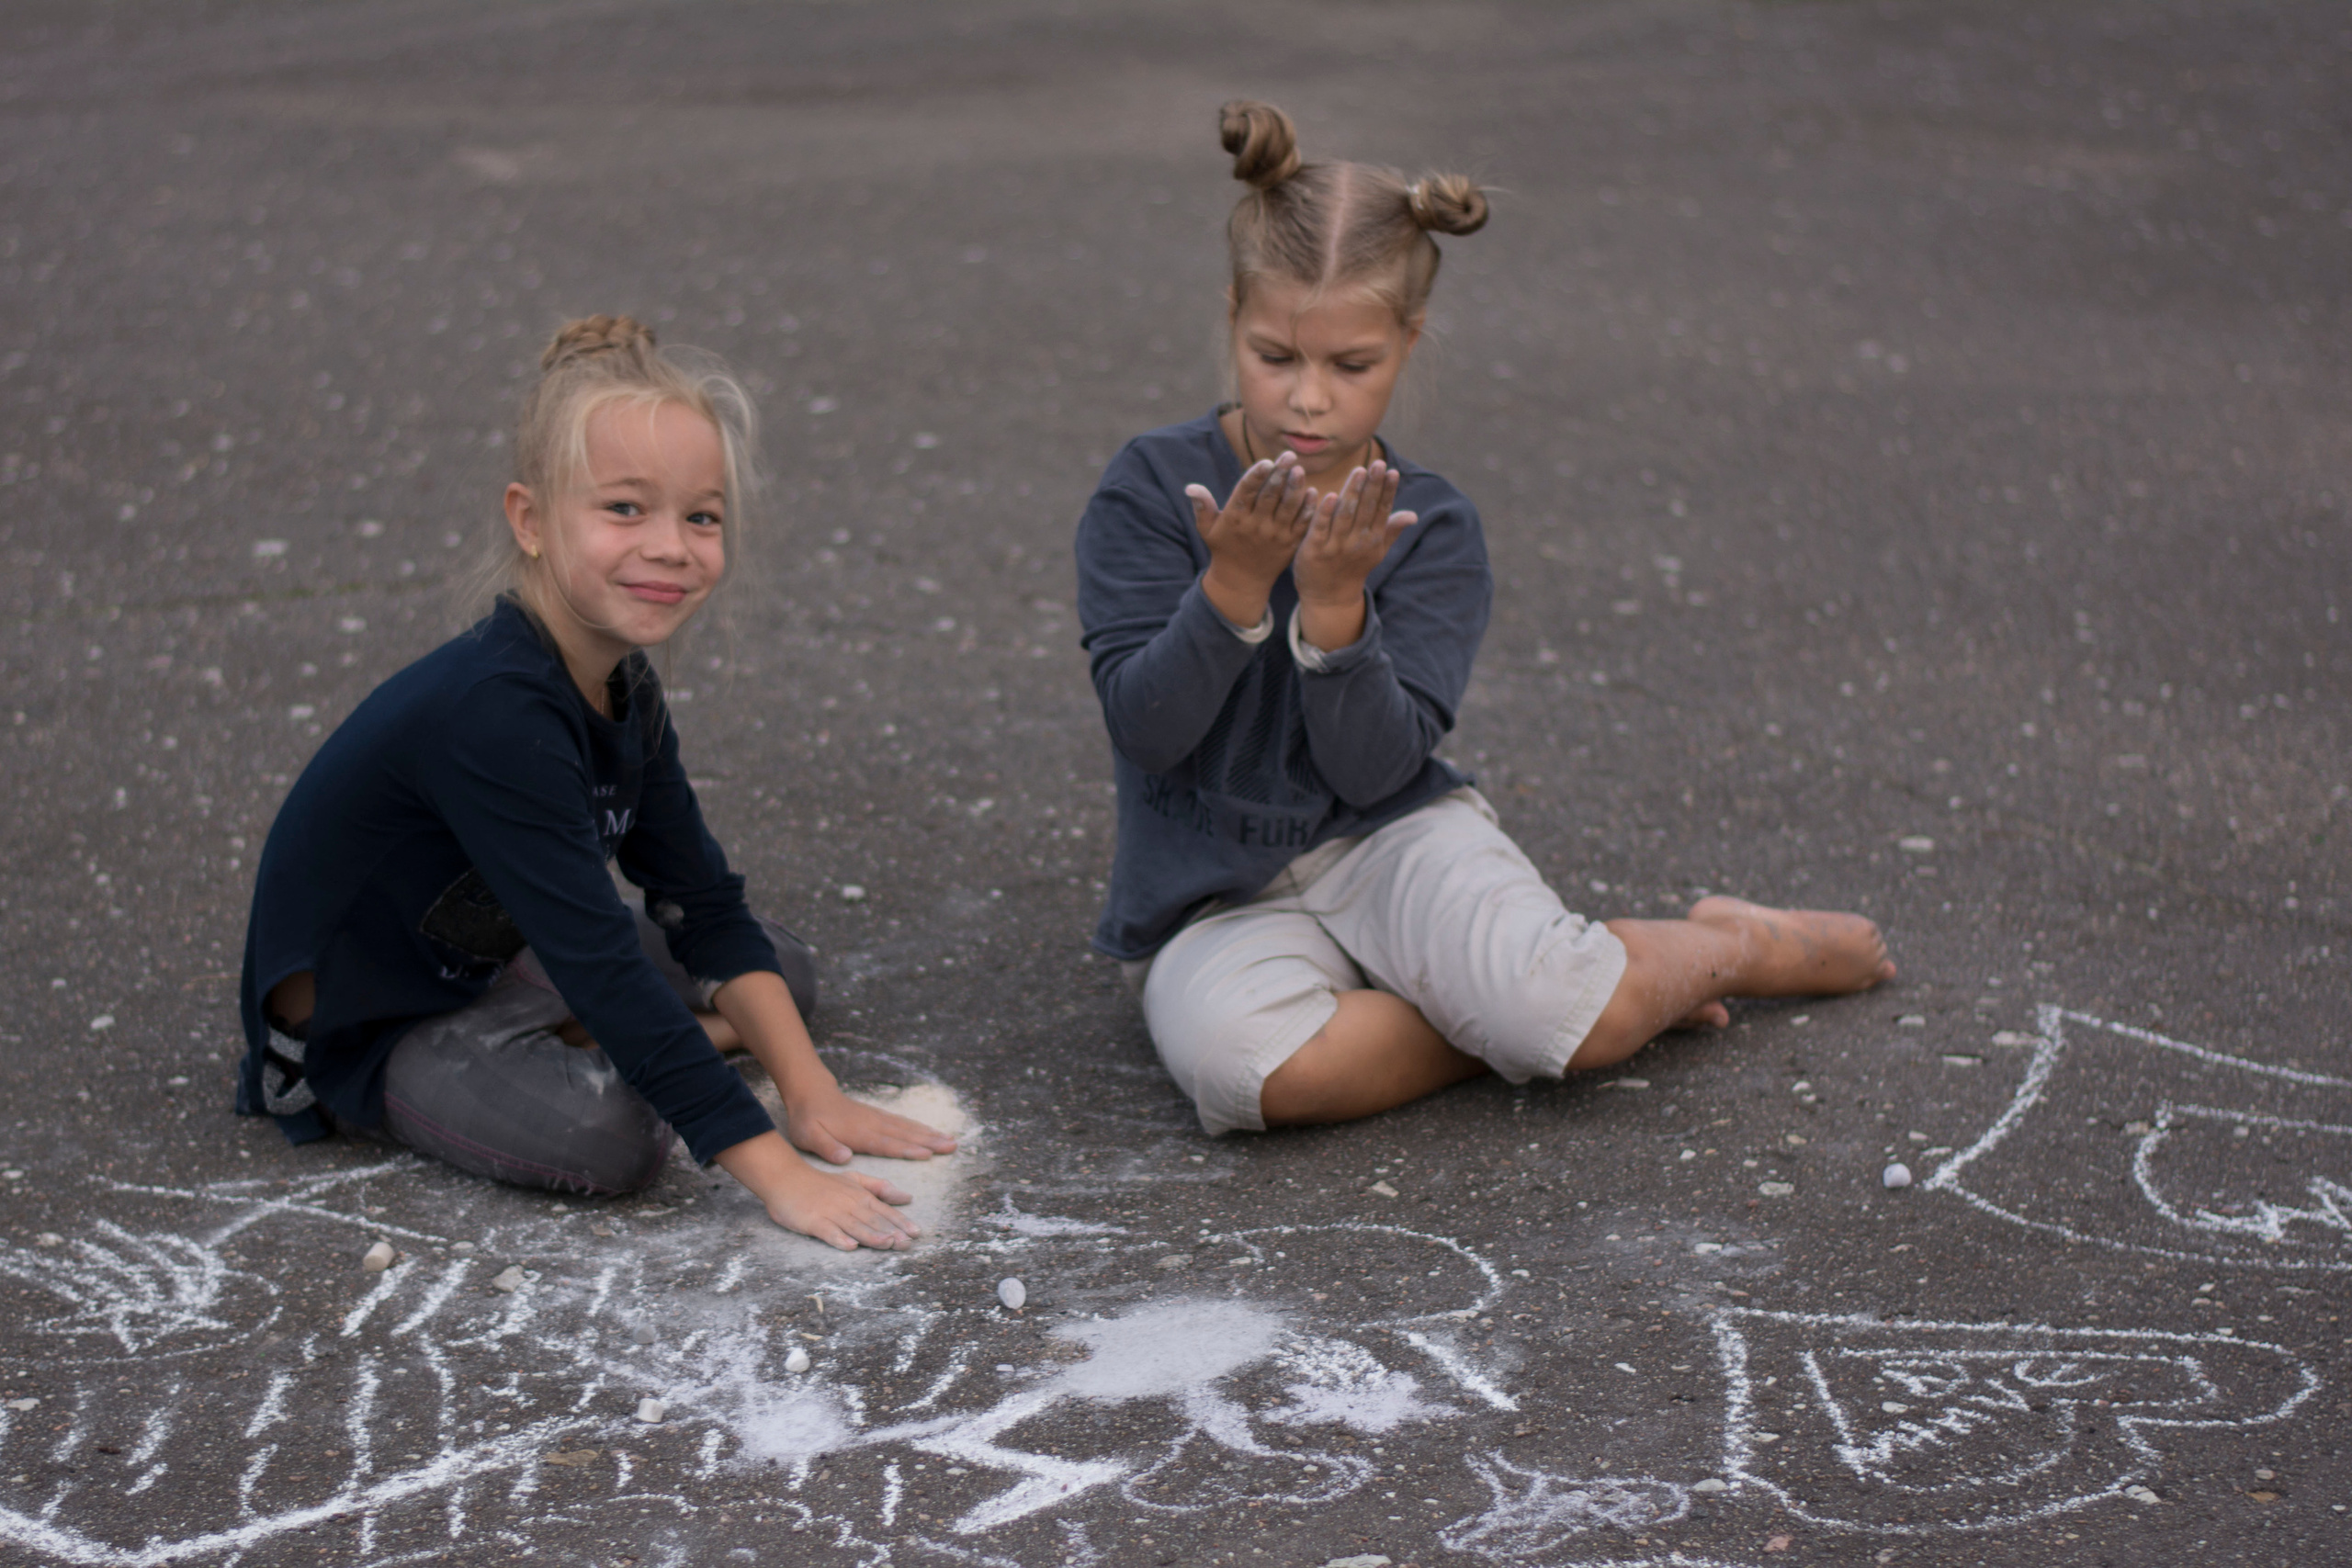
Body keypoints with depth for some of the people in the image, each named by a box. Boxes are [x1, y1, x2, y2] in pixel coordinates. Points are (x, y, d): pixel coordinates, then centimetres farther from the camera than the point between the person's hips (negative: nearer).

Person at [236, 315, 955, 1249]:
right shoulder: (493, 714, -35)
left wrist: (812, 1096, -10)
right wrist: (775, 1175, -39)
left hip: (489, 962, 9)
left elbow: (706, 909, 0)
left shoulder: (624, 688, -5)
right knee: (610, 1135, -33)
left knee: (783, 970, 10)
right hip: (358, 1027, -9)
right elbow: (604, 968, -38)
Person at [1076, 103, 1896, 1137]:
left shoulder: (1429, 527, -1)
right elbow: (1145, 729, -12)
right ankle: (1614, 999, -16)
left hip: (1389, 840, 1)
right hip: (1217, 899, 0)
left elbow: (1375, 768, -10)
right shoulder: (1150, 490, -4)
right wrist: (1234, 583, -26)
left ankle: (1741, 946, 6)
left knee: (1550, 1006, -31)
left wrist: (1333, 605, -25)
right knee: (1244, 1069, -36)